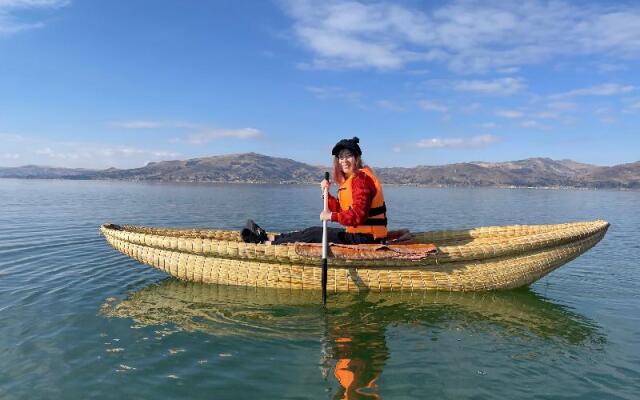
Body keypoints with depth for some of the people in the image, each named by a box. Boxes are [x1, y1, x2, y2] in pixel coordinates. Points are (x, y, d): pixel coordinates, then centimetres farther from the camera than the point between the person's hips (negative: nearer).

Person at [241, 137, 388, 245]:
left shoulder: (361, 178, -16)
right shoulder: (350, 180, 16)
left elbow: (358, 216, -25)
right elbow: (341, 210, 10)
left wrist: (331, 216, -16)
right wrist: (327, 193, -2)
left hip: (365, 237, -9)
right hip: (357, 233, 9)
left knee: (313, 234, -8)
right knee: (313, 231, 7)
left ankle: (268, 242, 1)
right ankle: (268, 238, 11)